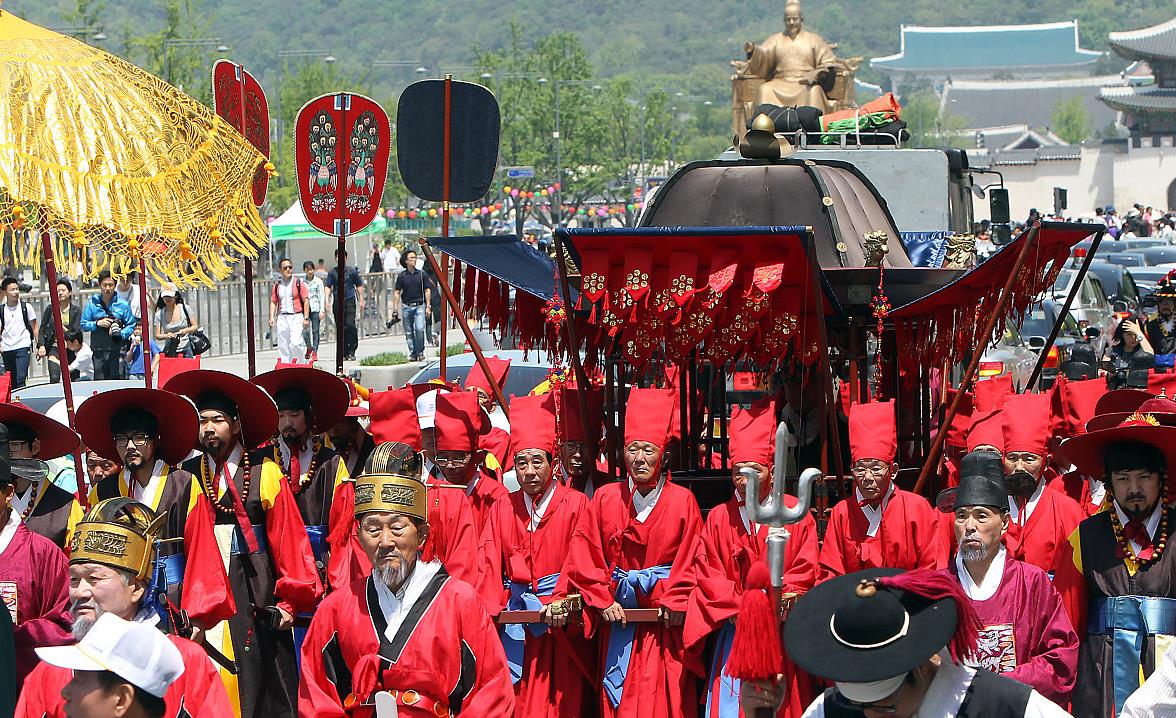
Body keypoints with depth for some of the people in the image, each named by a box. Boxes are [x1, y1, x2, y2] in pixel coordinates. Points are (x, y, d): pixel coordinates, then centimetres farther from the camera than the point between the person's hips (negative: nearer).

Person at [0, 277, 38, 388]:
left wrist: (39, 345, -1)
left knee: (20, 379, -16)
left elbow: (35, 327, 5)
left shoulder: (26, 307, 1)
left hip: (23, 347, -3)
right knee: (11, 381, 7)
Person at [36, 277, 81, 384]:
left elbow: (77, 332, -2)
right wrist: (41, 345, -4)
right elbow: (43, 328, 7)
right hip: (54, 348, 0)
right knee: (54, 378, -15)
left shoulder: (76, 311, 3)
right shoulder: (50, 308, 5)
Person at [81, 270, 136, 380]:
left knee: (117, 379, -7)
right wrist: (98, 324, -8)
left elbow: (131, 325, 7)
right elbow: (83, 325, 9)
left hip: (117, 350, -1)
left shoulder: (123, 305, 5)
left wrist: (121, 334, -12)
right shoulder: (92, 303, 7)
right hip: (98, 350, 1)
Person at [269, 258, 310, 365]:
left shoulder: (299, 283, 2)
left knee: (295, 343, -16)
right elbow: (273, 302, 14)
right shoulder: (277, 285, 12)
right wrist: (271, 318, 2)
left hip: (296, 317, -4)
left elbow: (306, 301, 0)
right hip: (282, 318, 4)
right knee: (282, 346, 4)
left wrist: (306, 318, -6)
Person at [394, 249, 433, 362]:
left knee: (419, 329, -15)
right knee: (409, 332, 4)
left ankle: (420, 352, -3)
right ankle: (412, 353, 13)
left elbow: (427, 290, 7)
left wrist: (428, 306, 2)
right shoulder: (402, 276, 3)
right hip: (406, 306, 1)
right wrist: (396, 308, 1)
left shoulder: (421, 274, 4)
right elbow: (397, 292, 7)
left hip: (419, 306, -1)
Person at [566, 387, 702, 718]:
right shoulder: (606, 499, 4)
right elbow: (584, 554, 2)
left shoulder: (682, 501, 1)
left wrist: (676, 601, -11)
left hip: (666, 619, -1)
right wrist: (603, 600, -6)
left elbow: (692, 559, -1)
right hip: (619, 614, 1)